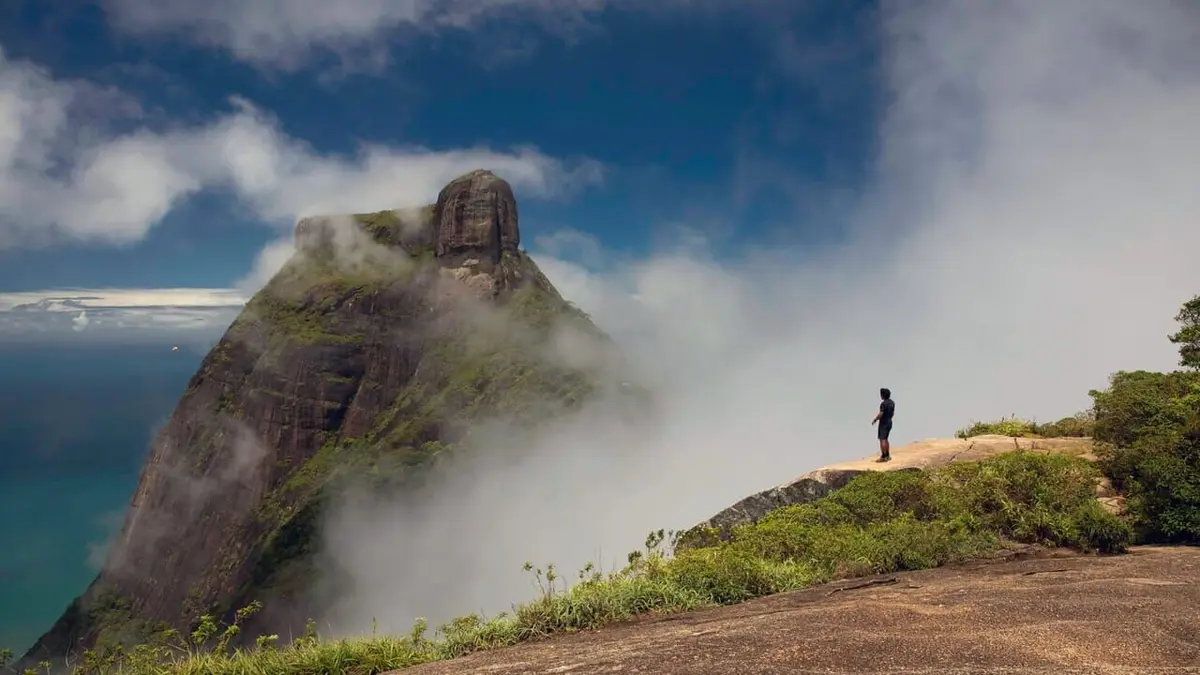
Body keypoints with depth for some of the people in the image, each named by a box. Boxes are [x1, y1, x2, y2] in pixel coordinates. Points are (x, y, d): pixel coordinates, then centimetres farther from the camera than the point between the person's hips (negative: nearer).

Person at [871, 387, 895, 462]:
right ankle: (887, 455, 21)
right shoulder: (892, 402, 7)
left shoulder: (883, 403, -21)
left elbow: (880, 414, -22)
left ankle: (883, 457, -7)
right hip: (889, 422, 9)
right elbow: (893, 413, 16)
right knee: (885, 439, 18)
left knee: (882, 439, -6)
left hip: (883, 423, -9)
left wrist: (874, 420, -8)